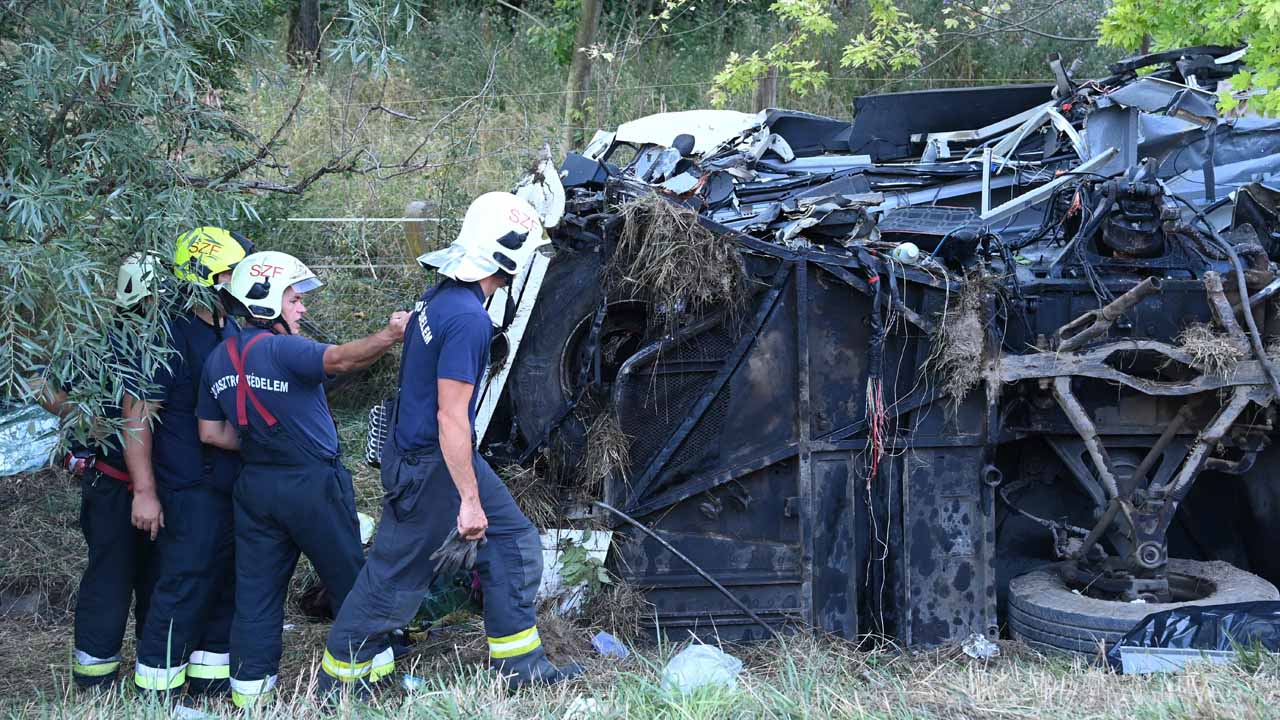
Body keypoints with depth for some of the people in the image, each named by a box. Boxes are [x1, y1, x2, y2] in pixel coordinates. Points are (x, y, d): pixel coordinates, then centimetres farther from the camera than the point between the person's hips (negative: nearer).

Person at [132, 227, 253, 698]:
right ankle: (155, 687, 3)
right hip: (191, 489, -8)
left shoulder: (233, 331, 12)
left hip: (233, 483, 9)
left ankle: (210, 674, 25)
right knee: (184, 584, -6)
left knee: (226, 583, 14)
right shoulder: (171, 336, -14)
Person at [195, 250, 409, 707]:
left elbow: (211, 433, 11)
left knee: (256, 589, 9)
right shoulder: (281, 349, -17)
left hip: (255, 487, 7)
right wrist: (390, 336, -43)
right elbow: (340, 360, -35)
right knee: (349, 581, 8)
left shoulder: (218, 360, 7)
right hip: (312, 484, -7)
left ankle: (249, 688, 10)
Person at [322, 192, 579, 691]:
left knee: (513, 541, 12)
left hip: (421, 448, 10)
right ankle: (340, 680, 18)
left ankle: (519, 665, 18)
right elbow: (451, 417, -26)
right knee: (395, 575, 3)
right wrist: (470, 500, -21)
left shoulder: (441, 296, 4)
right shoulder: (468, 319, -26)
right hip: (429, 466, -10)